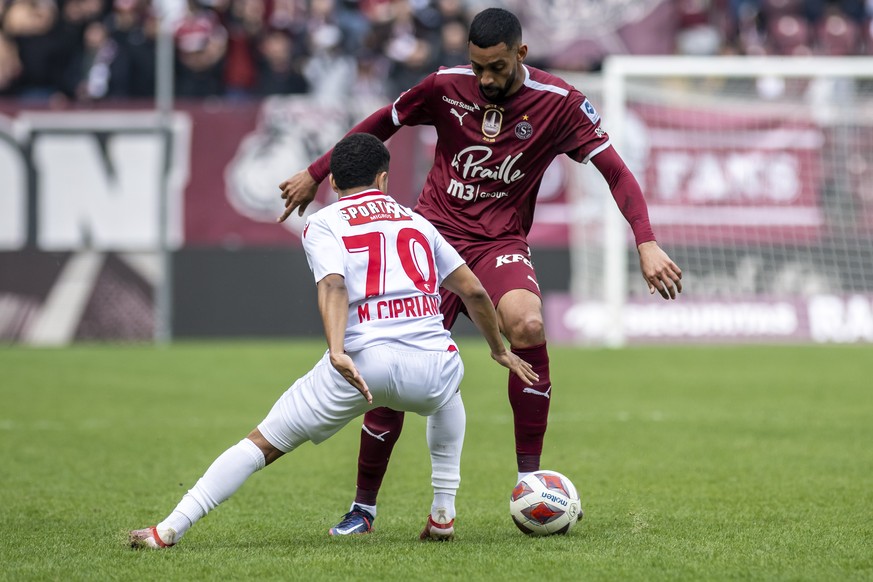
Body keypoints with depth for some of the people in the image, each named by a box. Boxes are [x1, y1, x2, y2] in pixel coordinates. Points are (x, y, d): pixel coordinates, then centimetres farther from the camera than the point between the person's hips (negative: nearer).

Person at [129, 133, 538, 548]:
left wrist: (337, 352, -23)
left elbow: (333, 285, -9)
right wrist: (500, 351, 41)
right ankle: (443, 513, 33)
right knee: (448, 392, 41)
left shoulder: (323, 223, 11)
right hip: (432, 366, 3)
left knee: (261, 445, 7)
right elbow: (474, 292, 26)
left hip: (362, 362, -3)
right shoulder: (417, 221, 24)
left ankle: (169, 530, 1)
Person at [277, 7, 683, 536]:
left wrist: (647, 243, -20)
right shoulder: (446, 87, -3)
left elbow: (616, 171, -8)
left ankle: (529, 482, -24)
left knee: (528, 324, -34)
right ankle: (364, 506, 13)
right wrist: (315, 175, 17)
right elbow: (381, 124, 13)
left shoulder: (559, 103, -7)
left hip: (501, 243, -1)